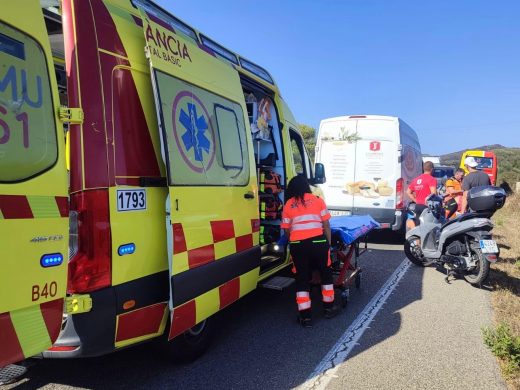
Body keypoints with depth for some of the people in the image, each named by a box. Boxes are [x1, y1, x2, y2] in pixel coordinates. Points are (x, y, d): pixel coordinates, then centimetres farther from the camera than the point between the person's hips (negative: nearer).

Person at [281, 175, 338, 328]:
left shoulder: (288, 205, 12)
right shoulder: (317, 200, 10)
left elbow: (286, 231, 12)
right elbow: (326, 226, 8)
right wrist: (328, 244, 16)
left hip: (297, 245, 0)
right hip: (318, 242, 0)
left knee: (302, 278, 12)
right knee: (326, 273, 22)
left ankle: (305, 316, 12)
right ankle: (328, 308, 34)